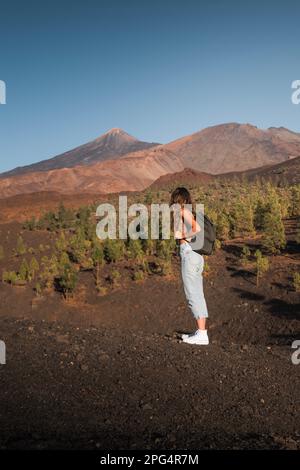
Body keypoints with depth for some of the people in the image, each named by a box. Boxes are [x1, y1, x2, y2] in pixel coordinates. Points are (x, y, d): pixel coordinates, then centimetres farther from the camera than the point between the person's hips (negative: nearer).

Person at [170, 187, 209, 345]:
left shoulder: (183, 210, -7)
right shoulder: (189, 212, 17)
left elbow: (197, 229, -21)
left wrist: (184, 236, -8)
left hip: (189, 252, -9)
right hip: (197, 255, 9)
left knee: (193, 295, -6)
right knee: (198, 295, 11)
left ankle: (202, 334, -3)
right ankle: (201, 331, 16)